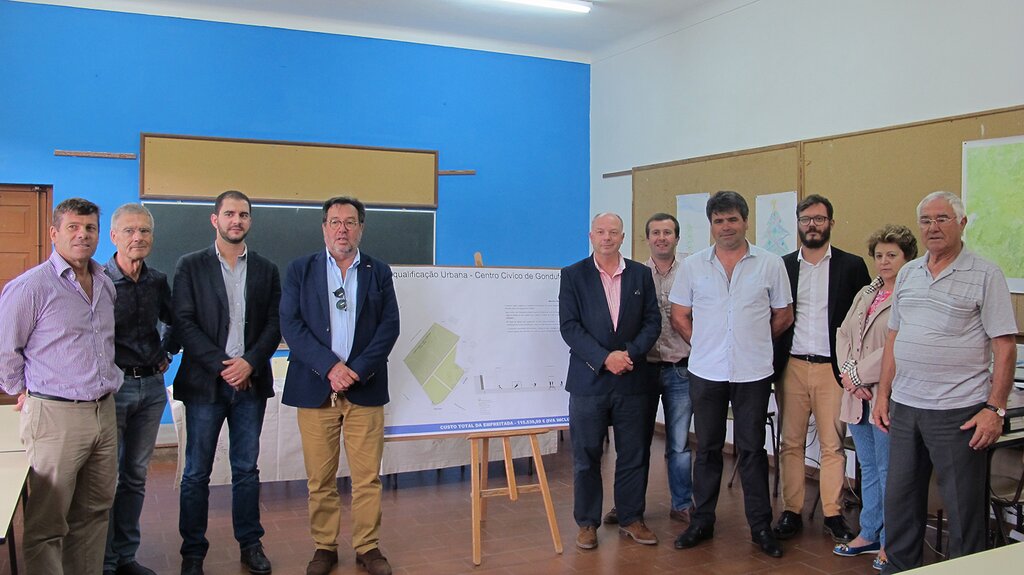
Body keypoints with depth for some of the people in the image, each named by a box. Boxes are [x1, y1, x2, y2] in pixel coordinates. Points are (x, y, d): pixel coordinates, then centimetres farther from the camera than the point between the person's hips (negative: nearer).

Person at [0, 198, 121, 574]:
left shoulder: (105, 285, 11)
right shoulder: (31, 286, -10)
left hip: (104, 412, 7)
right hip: (55, 415, -7)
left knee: (95, 513, 15)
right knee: (47, 523, 1)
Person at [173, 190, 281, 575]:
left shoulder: (266, 270, 9)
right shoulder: (191, 266, 1)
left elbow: (274, 324, 4)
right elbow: (183, 323, -5)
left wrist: (250, 363, -11)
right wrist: (221, 365, -13)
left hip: (251, 383, 2)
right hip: (205, 383, -2)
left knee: (247, 469, 10)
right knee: (197, 473, 5)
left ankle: (250, 544, 21)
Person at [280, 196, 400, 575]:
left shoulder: (379, 272, 9)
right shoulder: (300, 270, 7)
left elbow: (389, 326, 2)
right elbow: (291, 324, -3)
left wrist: (357, 370, -10)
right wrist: (330, 366, -13)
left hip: (365, 388, 1)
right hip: (315, 388, 0)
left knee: (367, 476, 2)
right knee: (320, 477, 5)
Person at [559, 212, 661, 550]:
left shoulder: (641, 274, 7)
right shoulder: (573, 275, 1)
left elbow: (653, 321, 4)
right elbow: (569, 326, -7)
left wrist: (631, 353, -12)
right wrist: (605, 357, -16)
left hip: (633, 379, 2)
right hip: (588, 379, -2)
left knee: (634, 455, 9)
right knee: (586, 456, 5)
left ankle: (631, 518, 24)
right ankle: (587, 522, 19)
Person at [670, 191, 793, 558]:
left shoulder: (770, 264, 0)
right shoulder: (693, 266, 3)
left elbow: (783, 315, 7)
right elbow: (679, 316, 8)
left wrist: (754, 343, 8)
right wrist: (704, 345, 4)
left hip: (753, 373, -1)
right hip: (706, 373, 1)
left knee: (752, 450, 6)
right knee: (707, 449, 11)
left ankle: (761, 526, 18)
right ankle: (702, 522, 22)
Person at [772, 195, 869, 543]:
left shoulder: (852, 266, 3)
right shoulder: (782, 266, 7)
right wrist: (774, 362, 0)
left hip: (833, 368, -1)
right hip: (792, 367, 2)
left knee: (833, 445, 4)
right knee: (791, 444, 6)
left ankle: (833, 514, 14)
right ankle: (791, 512, 14)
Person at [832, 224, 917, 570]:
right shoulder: (865, 294, 16)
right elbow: (843, 334, 11)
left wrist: (859, 374, -13)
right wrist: (848, 373, -5)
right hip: (857, 395, 8)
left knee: (888, 472, 1)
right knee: (868, 469, 17)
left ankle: (889, 544, 14)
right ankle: (869, 534, 28)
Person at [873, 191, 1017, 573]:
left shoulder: (985, 275, -5)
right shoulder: (908, 273, 11)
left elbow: (1005, 348, -8)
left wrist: (995, 409, -13)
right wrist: (883, 394, 11)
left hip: (958, 412, -5)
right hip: (904, 407, 6)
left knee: (964, 508, 5)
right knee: (899, 500, 14)